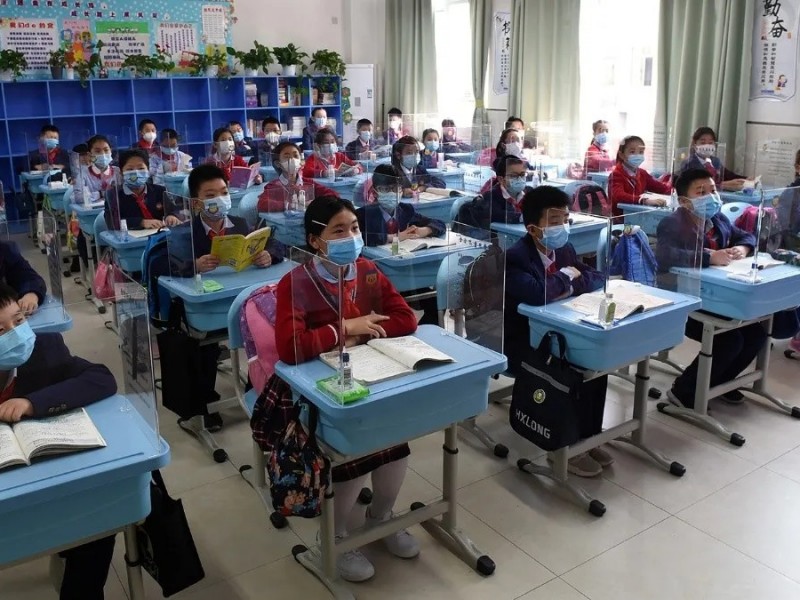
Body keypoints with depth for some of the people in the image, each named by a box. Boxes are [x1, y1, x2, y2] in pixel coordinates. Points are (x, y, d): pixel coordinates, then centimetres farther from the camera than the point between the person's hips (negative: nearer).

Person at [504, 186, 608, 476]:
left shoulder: (564, 249, 5)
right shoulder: (514, 257, -20)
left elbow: (597, 278, 4)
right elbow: (537, 294, -36)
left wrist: (570, 285, -16)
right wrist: (567, 275, -18)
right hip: (523, 344, -7)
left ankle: (588, 437, 2)